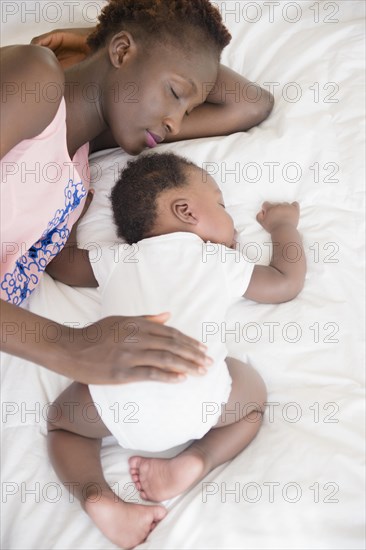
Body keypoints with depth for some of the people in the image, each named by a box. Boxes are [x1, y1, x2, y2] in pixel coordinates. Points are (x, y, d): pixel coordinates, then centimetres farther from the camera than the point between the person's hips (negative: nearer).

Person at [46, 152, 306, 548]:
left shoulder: (117, 260, 30)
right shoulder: (223, 261, 25)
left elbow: (61, 263, 46)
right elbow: (287, 284, 35)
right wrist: (283, 225, 51)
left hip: (119, 397, 1)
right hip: (198, 394, -1)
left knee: (62, 421, 28)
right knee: (252, 397, 29)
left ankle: (97, 498, 1)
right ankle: (196, 460, 5)